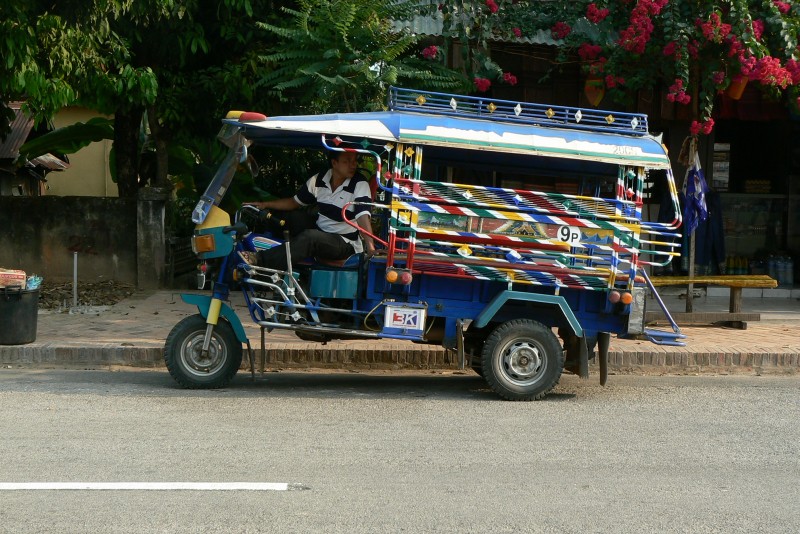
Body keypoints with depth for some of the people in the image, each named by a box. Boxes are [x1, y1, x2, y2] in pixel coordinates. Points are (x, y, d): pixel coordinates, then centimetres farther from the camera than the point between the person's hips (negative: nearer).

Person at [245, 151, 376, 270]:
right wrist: (265, 204, 7)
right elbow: (295, 202, 17)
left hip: (345, 244, -6)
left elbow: (363, 216, -24)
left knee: (310, 237, -33)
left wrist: (370, 247, -40)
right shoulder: (318, 180, 4)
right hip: (320, 237, 6)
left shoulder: (360, 185, -11)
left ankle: (260, 261, -38)